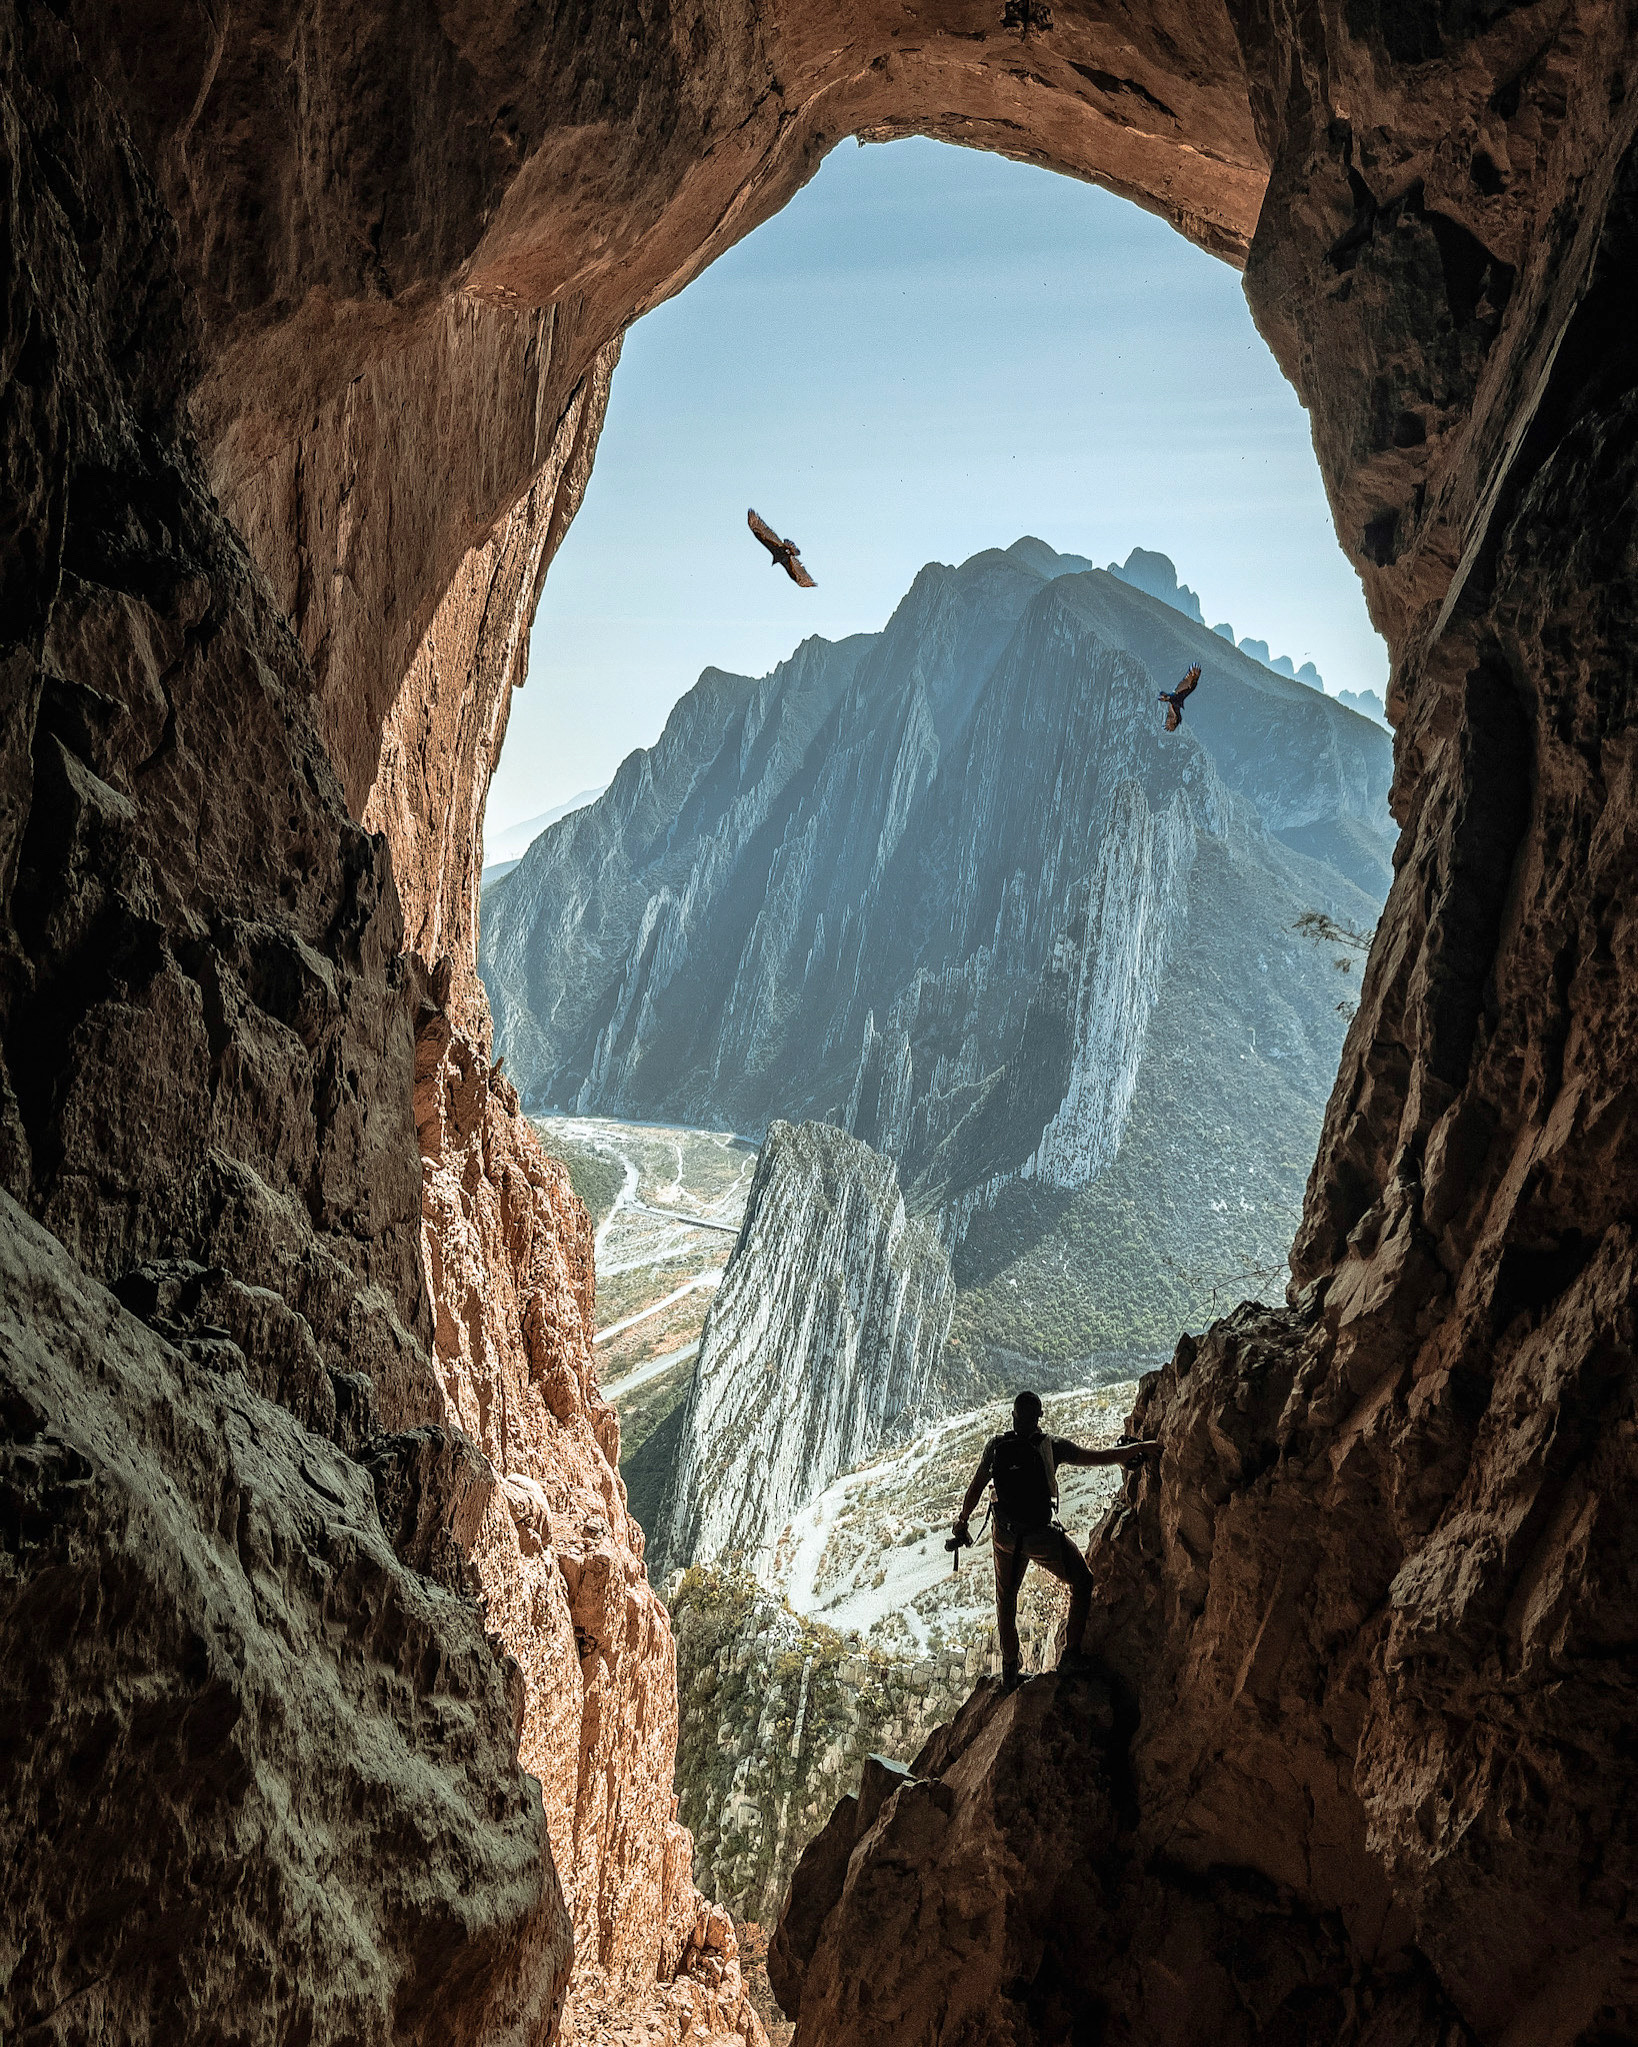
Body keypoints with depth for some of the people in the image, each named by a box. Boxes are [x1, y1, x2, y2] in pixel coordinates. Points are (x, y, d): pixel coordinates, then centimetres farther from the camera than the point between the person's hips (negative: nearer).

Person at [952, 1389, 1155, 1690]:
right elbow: (1103, 1457, -11)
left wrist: (962, 1521, 19)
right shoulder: (1052, 1446, -14)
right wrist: (1141, 1448, 3)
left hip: (1005, 1536, 3)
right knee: (1082, 1582, 23)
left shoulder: (996, 1446, -6)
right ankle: (1071, 1653, 21)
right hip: (1044, 1538, -3)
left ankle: (1009, 1670, 33)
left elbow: (976, 1487, 3)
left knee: (1006, 1600, 24)